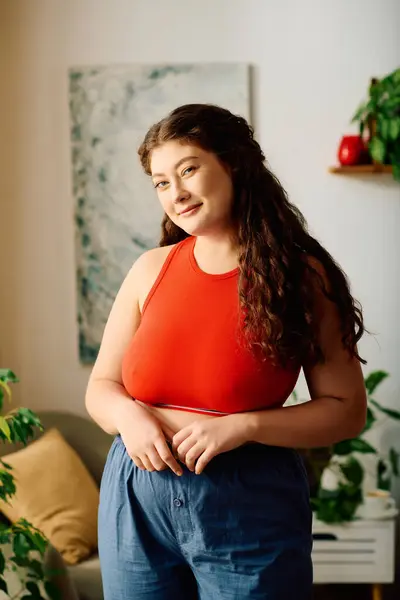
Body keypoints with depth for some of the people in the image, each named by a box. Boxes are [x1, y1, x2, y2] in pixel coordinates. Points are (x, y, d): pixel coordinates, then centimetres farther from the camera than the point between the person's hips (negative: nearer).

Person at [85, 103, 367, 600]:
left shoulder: (302, 277, -7)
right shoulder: (151, 269, 1)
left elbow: (346, 410, -7)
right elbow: (101, 387, 7)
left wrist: (242, 426, -18)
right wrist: (128, 415, -14)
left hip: (251, 508, -2)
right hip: (136, 501, 3)